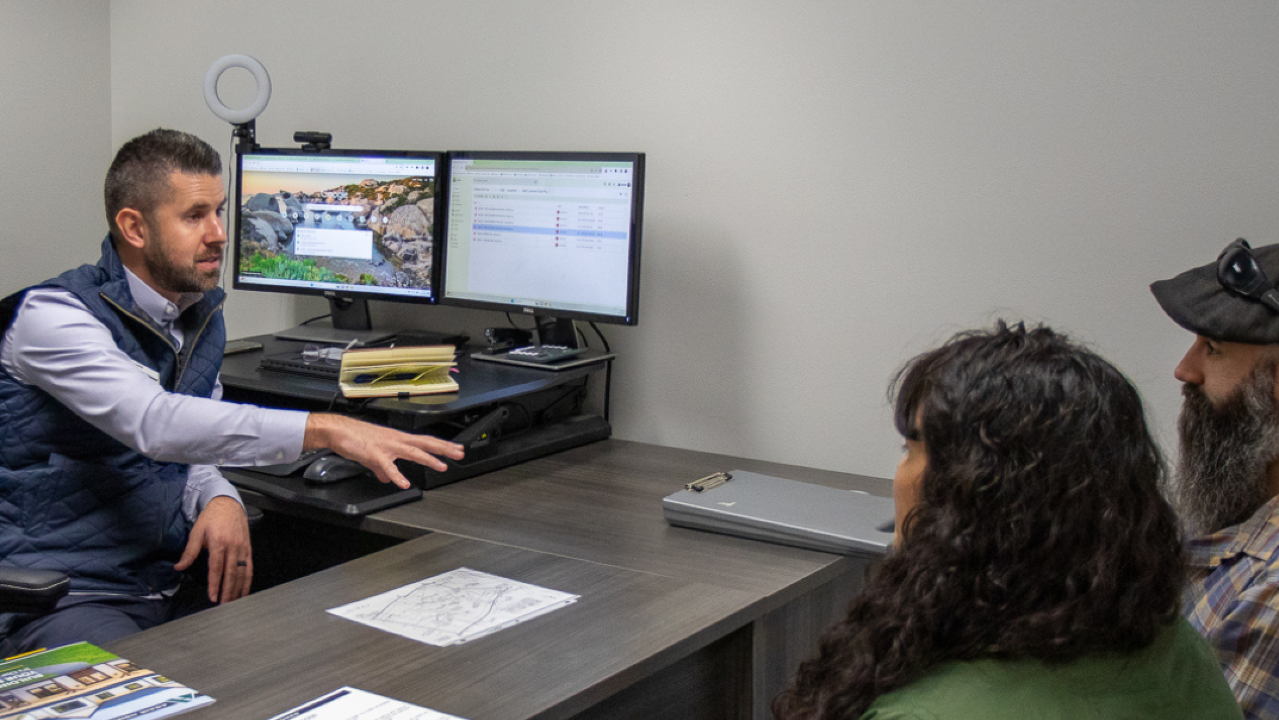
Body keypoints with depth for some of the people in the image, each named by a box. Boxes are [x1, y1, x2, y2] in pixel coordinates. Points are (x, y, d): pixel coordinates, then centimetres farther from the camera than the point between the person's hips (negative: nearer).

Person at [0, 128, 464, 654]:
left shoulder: (204, 318, 10)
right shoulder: (52, 314, -15)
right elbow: (154, 423, -31)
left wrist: (222, 502, -8)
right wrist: (326, 431, -38)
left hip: (168, 590, 7)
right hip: (59, 602, -7)